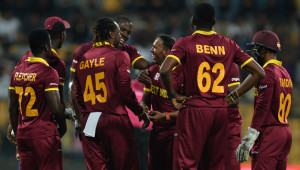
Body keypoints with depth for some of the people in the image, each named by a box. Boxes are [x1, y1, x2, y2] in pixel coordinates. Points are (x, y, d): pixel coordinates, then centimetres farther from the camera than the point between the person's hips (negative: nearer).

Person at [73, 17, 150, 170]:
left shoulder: (83, 60, 11)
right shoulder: (119, 56, -5)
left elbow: (78, 95, 11)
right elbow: (126, 92, -10)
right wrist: (141, 113, 2)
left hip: (89, 122, 5)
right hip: (115, 120, -5)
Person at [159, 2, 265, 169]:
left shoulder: (186, 43, -4)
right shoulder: (229, 45, 7)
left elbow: (165, 70, -20)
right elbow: (259, 73, 6)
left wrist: (173, 95, -6)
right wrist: (235, 95, 10)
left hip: (194, 111, -4)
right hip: (221, 111, 4)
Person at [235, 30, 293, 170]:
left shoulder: (267, 72, -12)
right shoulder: (285, 73, 17)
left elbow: (262, 108, -18)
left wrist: (247, 141, -20)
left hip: (269, 132, -9)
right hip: (286, 132, 9)